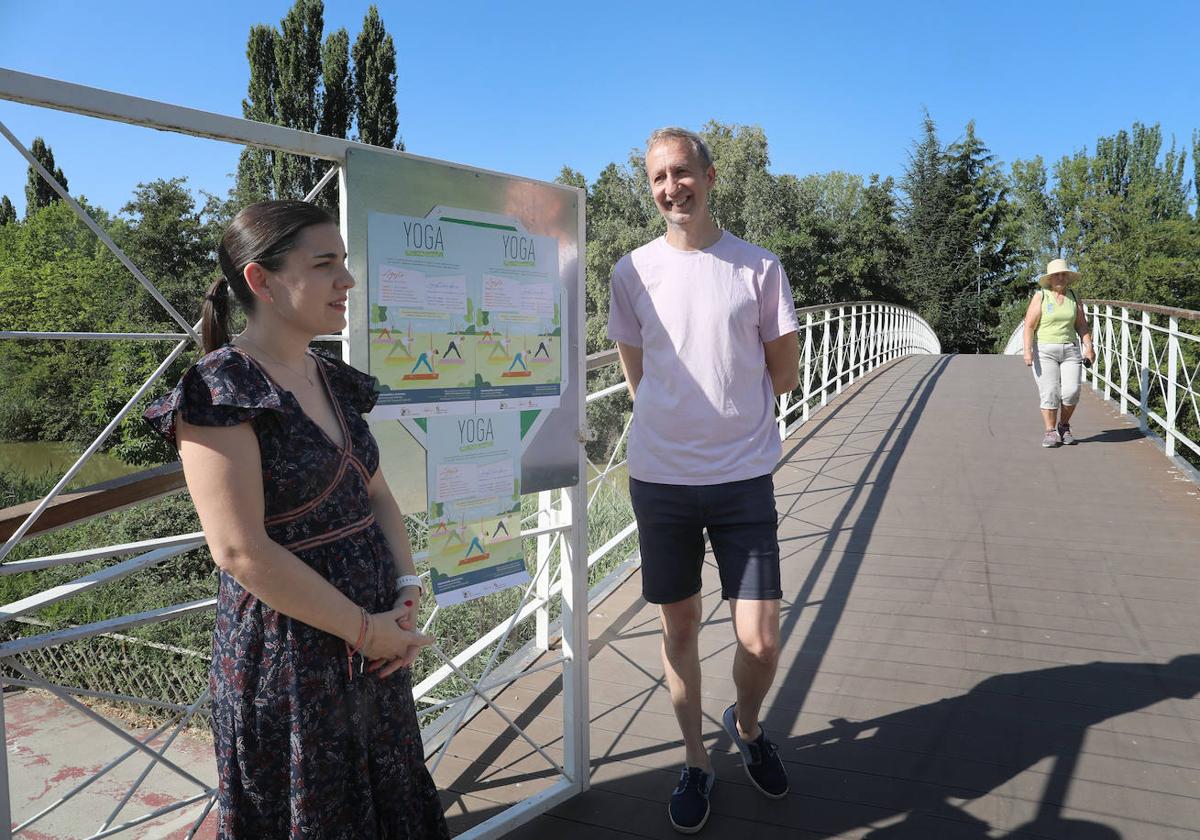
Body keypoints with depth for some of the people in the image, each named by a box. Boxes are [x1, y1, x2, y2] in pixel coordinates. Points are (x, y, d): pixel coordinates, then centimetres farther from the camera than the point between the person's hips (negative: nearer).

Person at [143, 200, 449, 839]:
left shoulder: (334, 381, 6)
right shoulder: (220, 390, -17)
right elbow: (241, 551, -21)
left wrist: (408, 594, -5)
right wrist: (366, 629, -16)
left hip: (376, 651, 7)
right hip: (288, 660, -7)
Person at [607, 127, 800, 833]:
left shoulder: (759, 267, 0)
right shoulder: (634, 272, 2)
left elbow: (786, 374, 5)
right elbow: (638, 380, 9)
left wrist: (705, 404, 7)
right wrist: (725, 398, 6)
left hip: (744, 479, -1)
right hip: (661, 477, 1)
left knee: (761, 643, 0)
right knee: (679, 631, 13)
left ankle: (747, 725, 35)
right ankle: (697, 761, 35)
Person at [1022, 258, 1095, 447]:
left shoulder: (1073, 297, 10)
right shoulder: (1040, 296, -2)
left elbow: (1082, 324, 14)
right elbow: (1029, 325, -6)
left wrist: (1088, 346, 3)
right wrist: (1027, 350, -17)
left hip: (1070, 351, 3)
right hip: (1044, 351, -3)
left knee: (1071, 392, -8)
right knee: (1050, 393, -8)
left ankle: (1064, 426, 15)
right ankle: (1050, 432, 4)